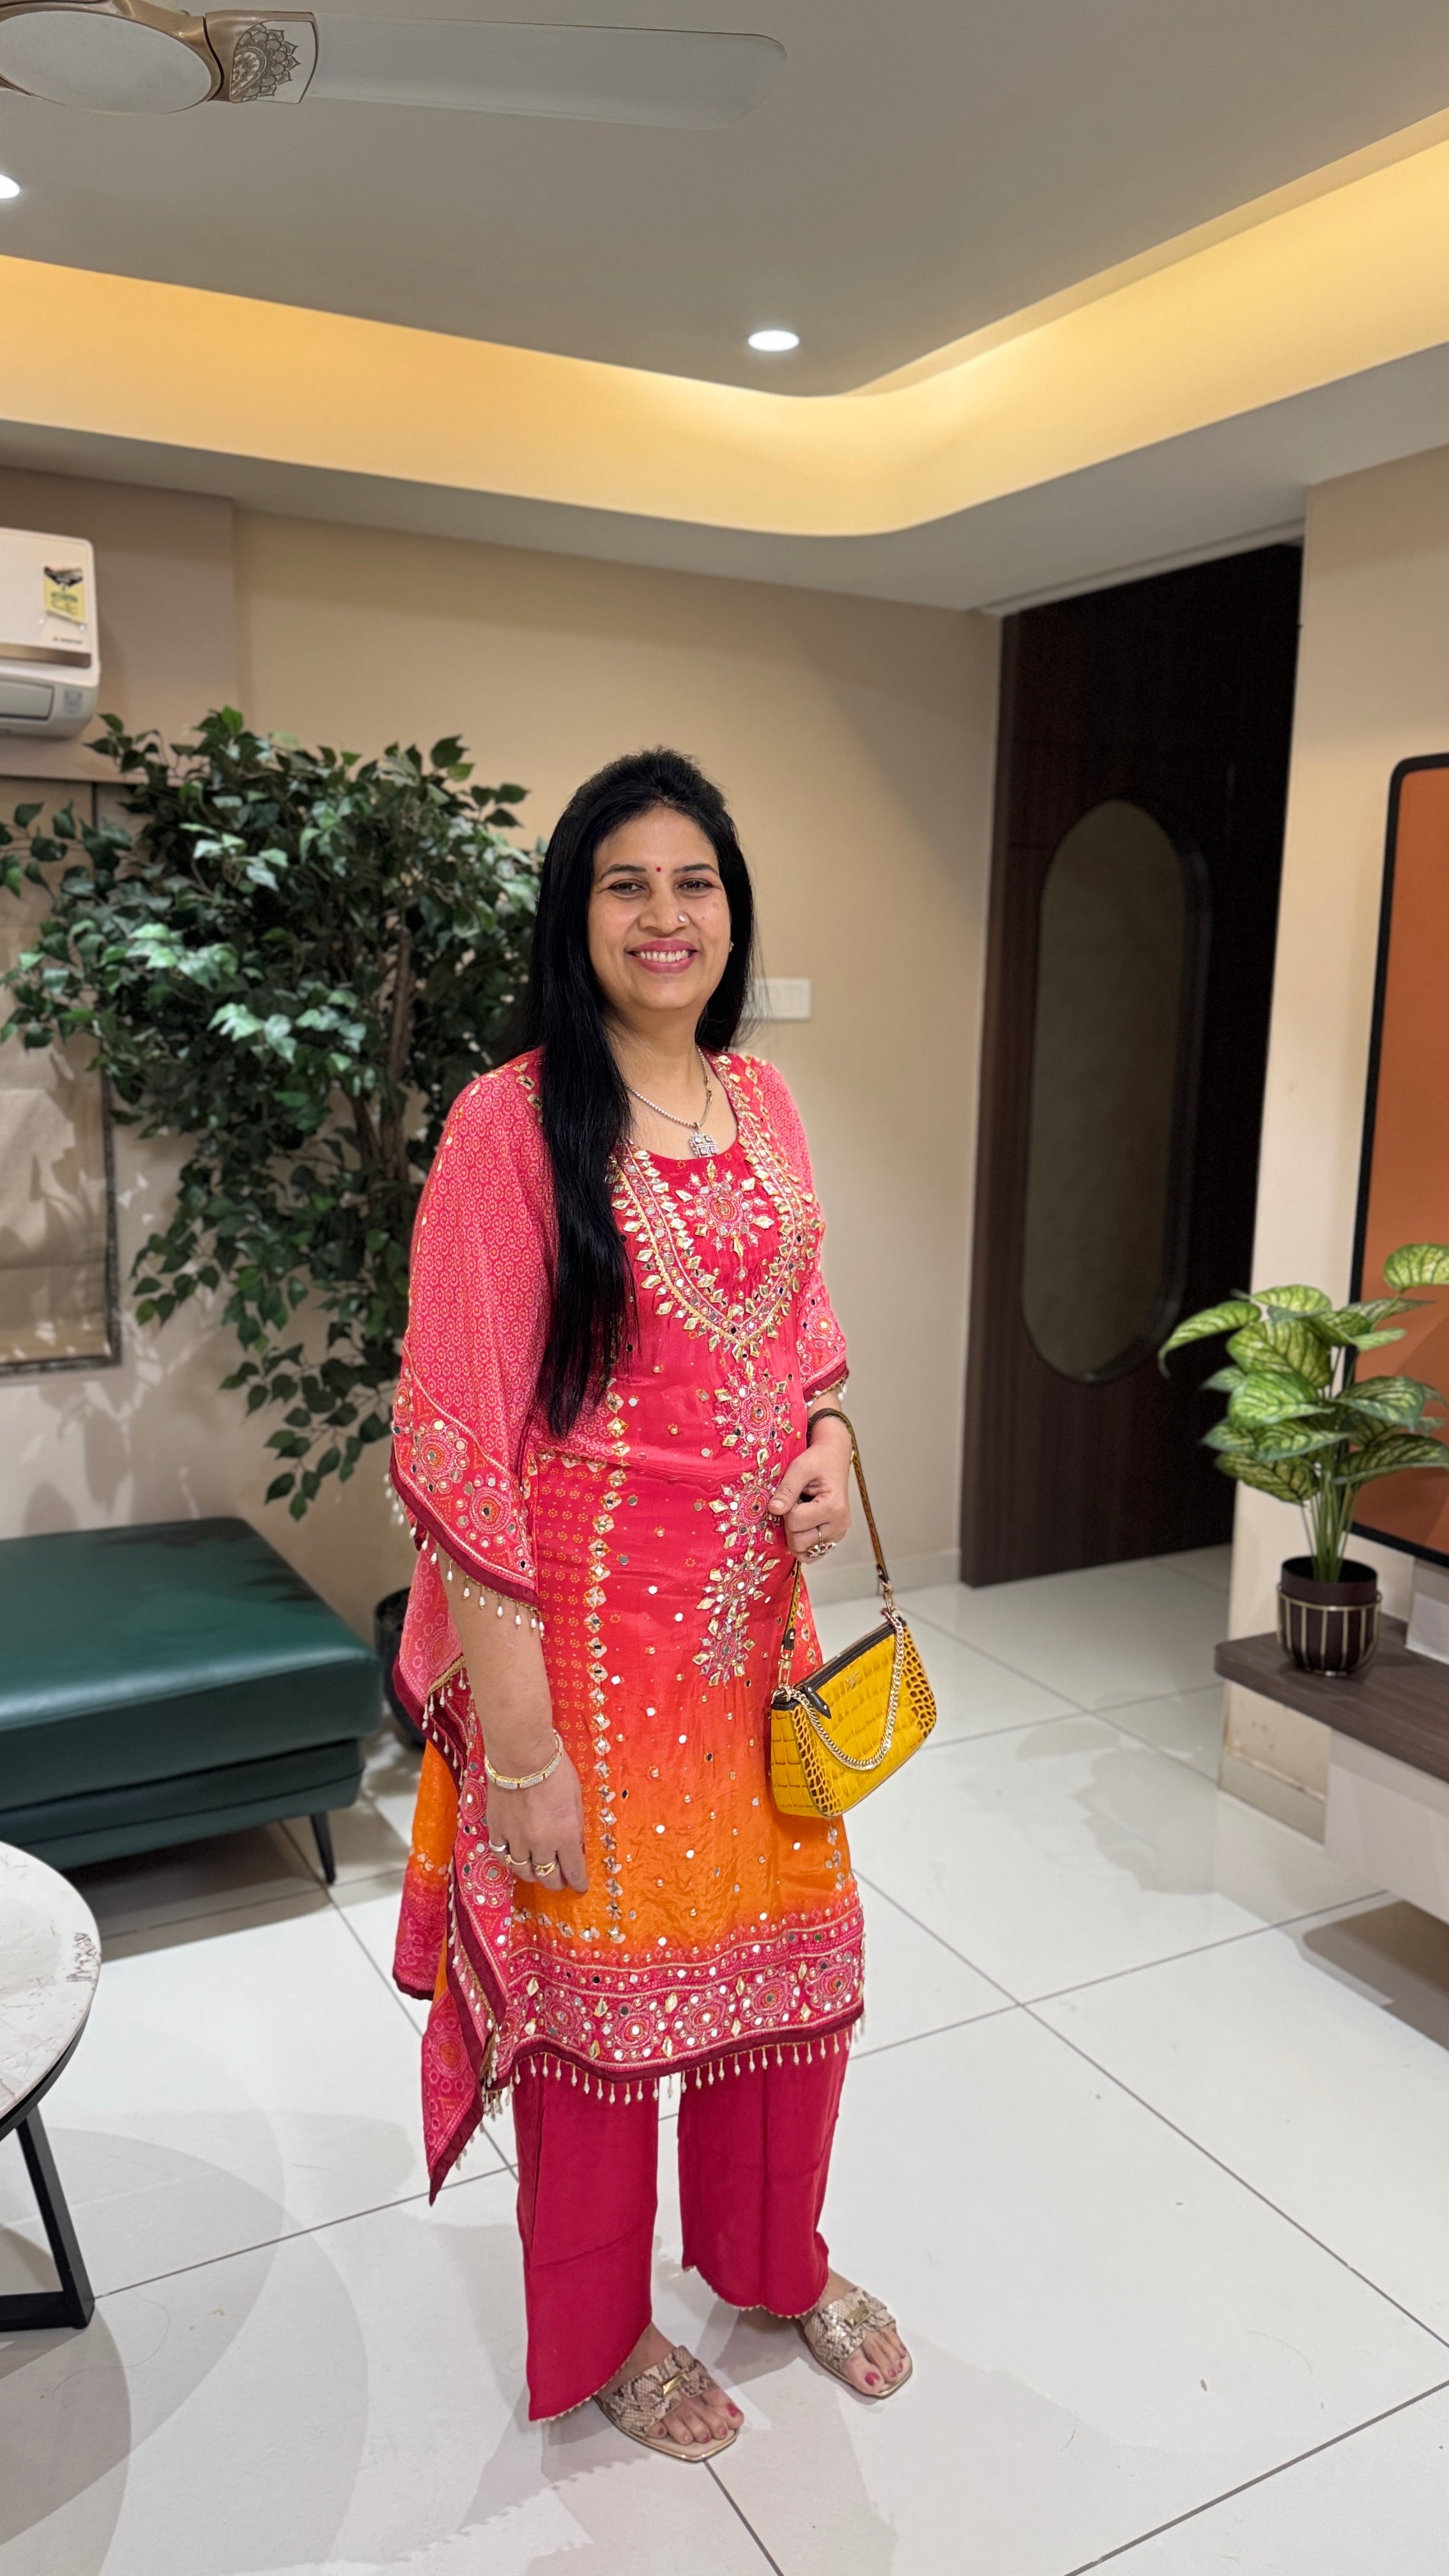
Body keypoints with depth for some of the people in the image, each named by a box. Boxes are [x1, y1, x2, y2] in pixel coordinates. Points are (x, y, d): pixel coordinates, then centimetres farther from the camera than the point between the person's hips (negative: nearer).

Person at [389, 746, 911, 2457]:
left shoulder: (762, 1102, 5)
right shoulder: (511, 1125, -15)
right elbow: (455, 1447, -17)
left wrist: (830, 1446, -5)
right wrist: (519, 1743, -18)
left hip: (754, 1612, 6)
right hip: (588, 1627, -6)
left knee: (790, 1935, 20)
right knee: (599, 1977, 13)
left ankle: (773, 2254, 49)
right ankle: (598, 2331, 42)